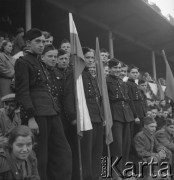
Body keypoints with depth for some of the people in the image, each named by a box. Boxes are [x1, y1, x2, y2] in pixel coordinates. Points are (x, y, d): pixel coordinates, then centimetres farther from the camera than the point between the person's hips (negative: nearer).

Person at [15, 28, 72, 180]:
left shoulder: (40, 63, 21)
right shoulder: (22, 62, -3)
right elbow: (22, 92, -11)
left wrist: (54, 110, 15)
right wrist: (30, 118, -18)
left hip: (51, 112, 8)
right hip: (37, 114, -8)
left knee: (63, 152, 6)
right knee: (40, 157, -2)